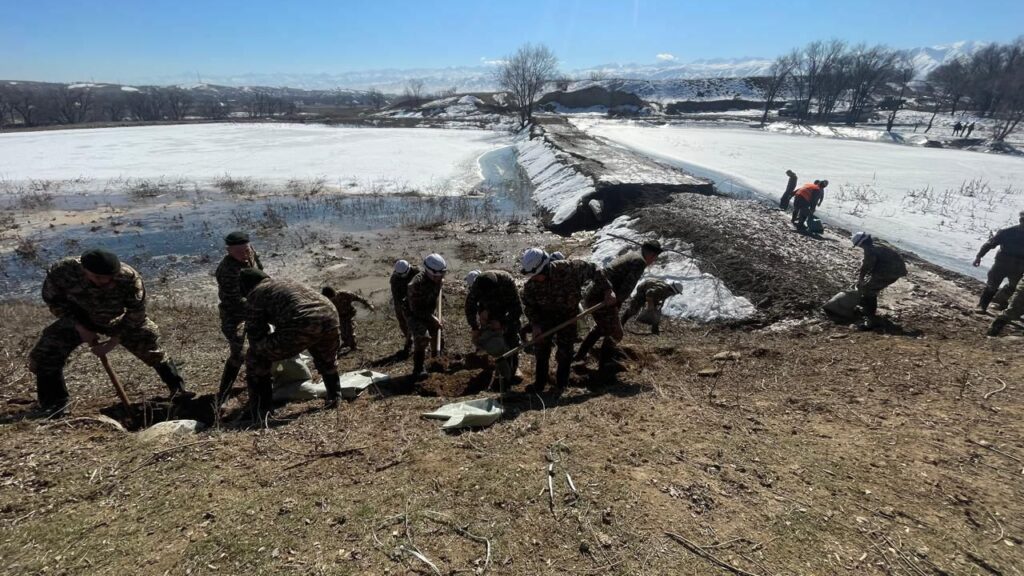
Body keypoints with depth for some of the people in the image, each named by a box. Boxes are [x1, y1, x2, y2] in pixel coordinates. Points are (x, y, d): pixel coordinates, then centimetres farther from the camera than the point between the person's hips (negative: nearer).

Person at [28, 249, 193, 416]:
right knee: (46, 352, -13)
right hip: (78, 319, 1)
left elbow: (136, 314, -23)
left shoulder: (129, 278, -36)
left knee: (151, 345, -8)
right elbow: (52, 299, -11)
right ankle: (54, 406, 6)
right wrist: (80, 328, -21)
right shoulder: (63, 271, -31)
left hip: (119, 319, -1)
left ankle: (177, 388, 9)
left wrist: (112, 343, -24)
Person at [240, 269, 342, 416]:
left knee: (255, 358, 14)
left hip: (302, 327, -7)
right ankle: (333, 398, 47)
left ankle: (262, 410, 17)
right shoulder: (287, 283, 37)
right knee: (327, 361, 38)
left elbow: (255, 333, 15)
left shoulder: (255, 294, 16)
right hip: (330, 316, 7)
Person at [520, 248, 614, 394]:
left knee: (565, 349, -2)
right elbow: (528, 305, -9)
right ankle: (539, 383, 14)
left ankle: (561, 383, 17)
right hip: (545, 316, 2)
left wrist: (608, 290, -18)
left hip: (568, 314, -2)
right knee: (540, 347, -1)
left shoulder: (568, 268, -32)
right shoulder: (530, 284, -23)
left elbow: (592, 269, -18)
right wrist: (535, 324, -23)